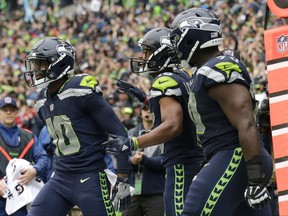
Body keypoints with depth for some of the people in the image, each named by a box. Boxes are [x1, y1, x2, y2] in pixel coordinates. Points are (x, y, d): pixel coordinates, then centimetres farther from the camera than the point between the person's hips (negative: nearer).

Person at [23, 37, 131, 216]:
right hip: (60, 180, 8)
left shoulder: (81, 91, -14)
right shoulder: (43, 100, 11)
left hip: (91, 179, -8)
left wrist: (123, 180, -15)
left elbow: (119, 133, -14)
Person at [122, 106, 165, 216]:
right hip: (132, 191, 4)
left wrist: (144, 159, -24)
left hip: (156, 193, -4)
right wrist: (131, 160, -19)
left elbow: (164, 160, -10)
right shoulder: (131, 133, 14)